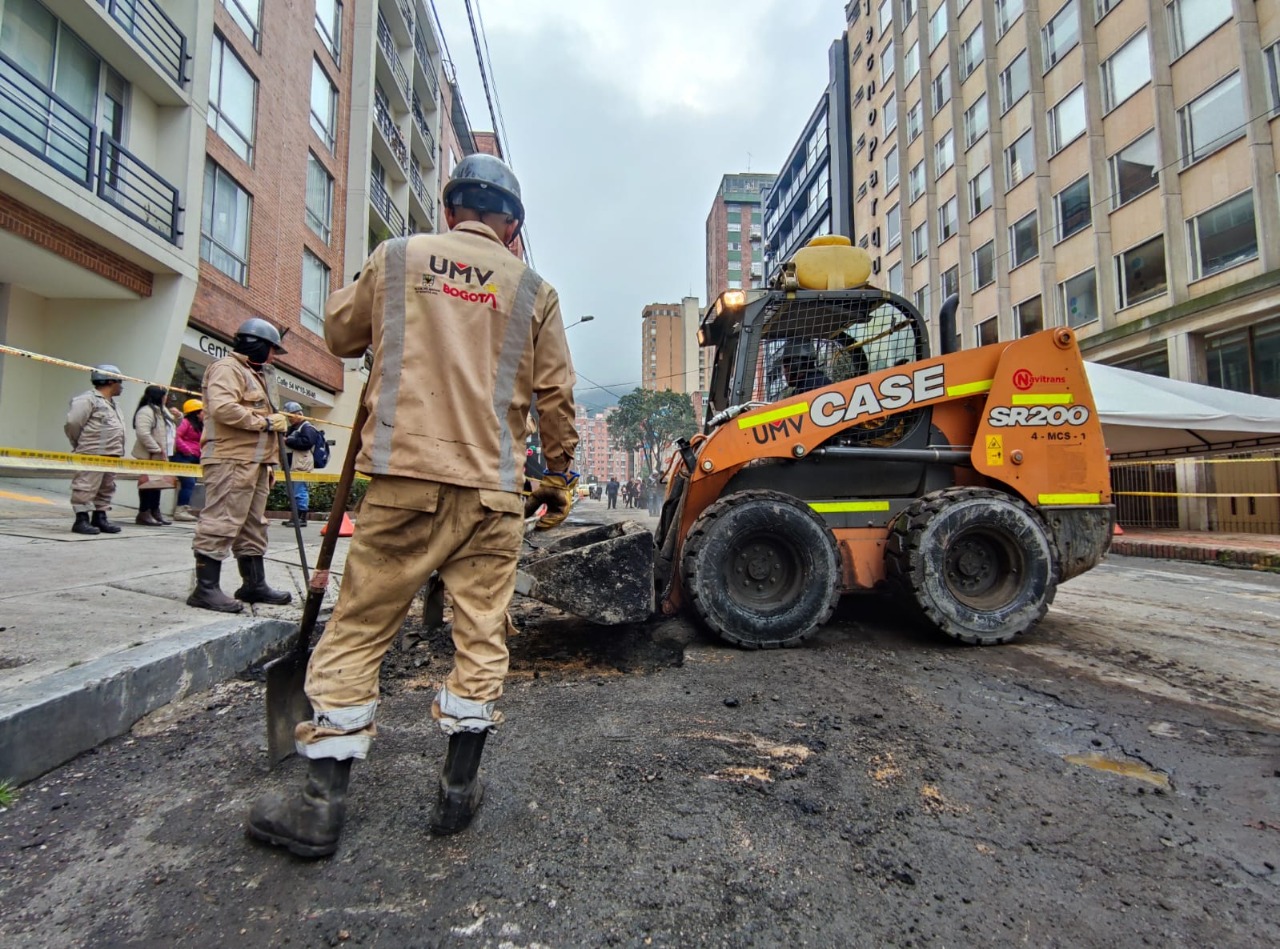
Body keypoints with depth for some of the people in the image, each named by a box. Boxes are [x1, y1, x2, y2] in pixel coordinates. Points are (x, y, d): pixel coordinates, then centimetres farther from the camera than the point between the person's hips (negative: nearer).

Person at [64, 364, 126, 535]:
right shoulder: (87, 399, -9)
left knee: (107, 489, 12)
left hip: (111, 455, 9)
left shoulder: (112, 403, 21)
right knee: (86, 488, -6)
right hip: (92, 455, -9)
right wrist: (81, 445, -2)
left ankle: (99, 518, 19)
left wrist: (118, 451, 13)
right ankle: (81, 520, -2)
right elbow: (72, 423, -14)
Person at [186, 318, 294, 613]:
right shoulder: (227, 368, -4)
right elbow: (222, 408, -22)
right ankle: (206, 587, -7)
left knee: (253, 525, 11)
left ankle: (254, 583, 18)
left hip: (253, 461, 10)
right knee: (221, 522, -11)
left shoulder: (253, 374, 27)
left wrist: (267, 463, 23)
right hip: (231, 460, -10)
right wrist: (266, 422, -14)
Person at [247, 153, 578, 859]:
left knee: (358, 628, 9)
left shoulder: (396, 257, 10)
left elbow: (340, 334, 22)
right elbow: (555, 393, 8)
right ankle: (459, 789, 19)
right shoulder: (533, 289, 10)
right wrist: (559, 475, 18)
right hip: (493, 489, 1)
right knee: (481, 635, 9)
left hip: (403, 478, 0)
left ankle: (323, 801, 14)